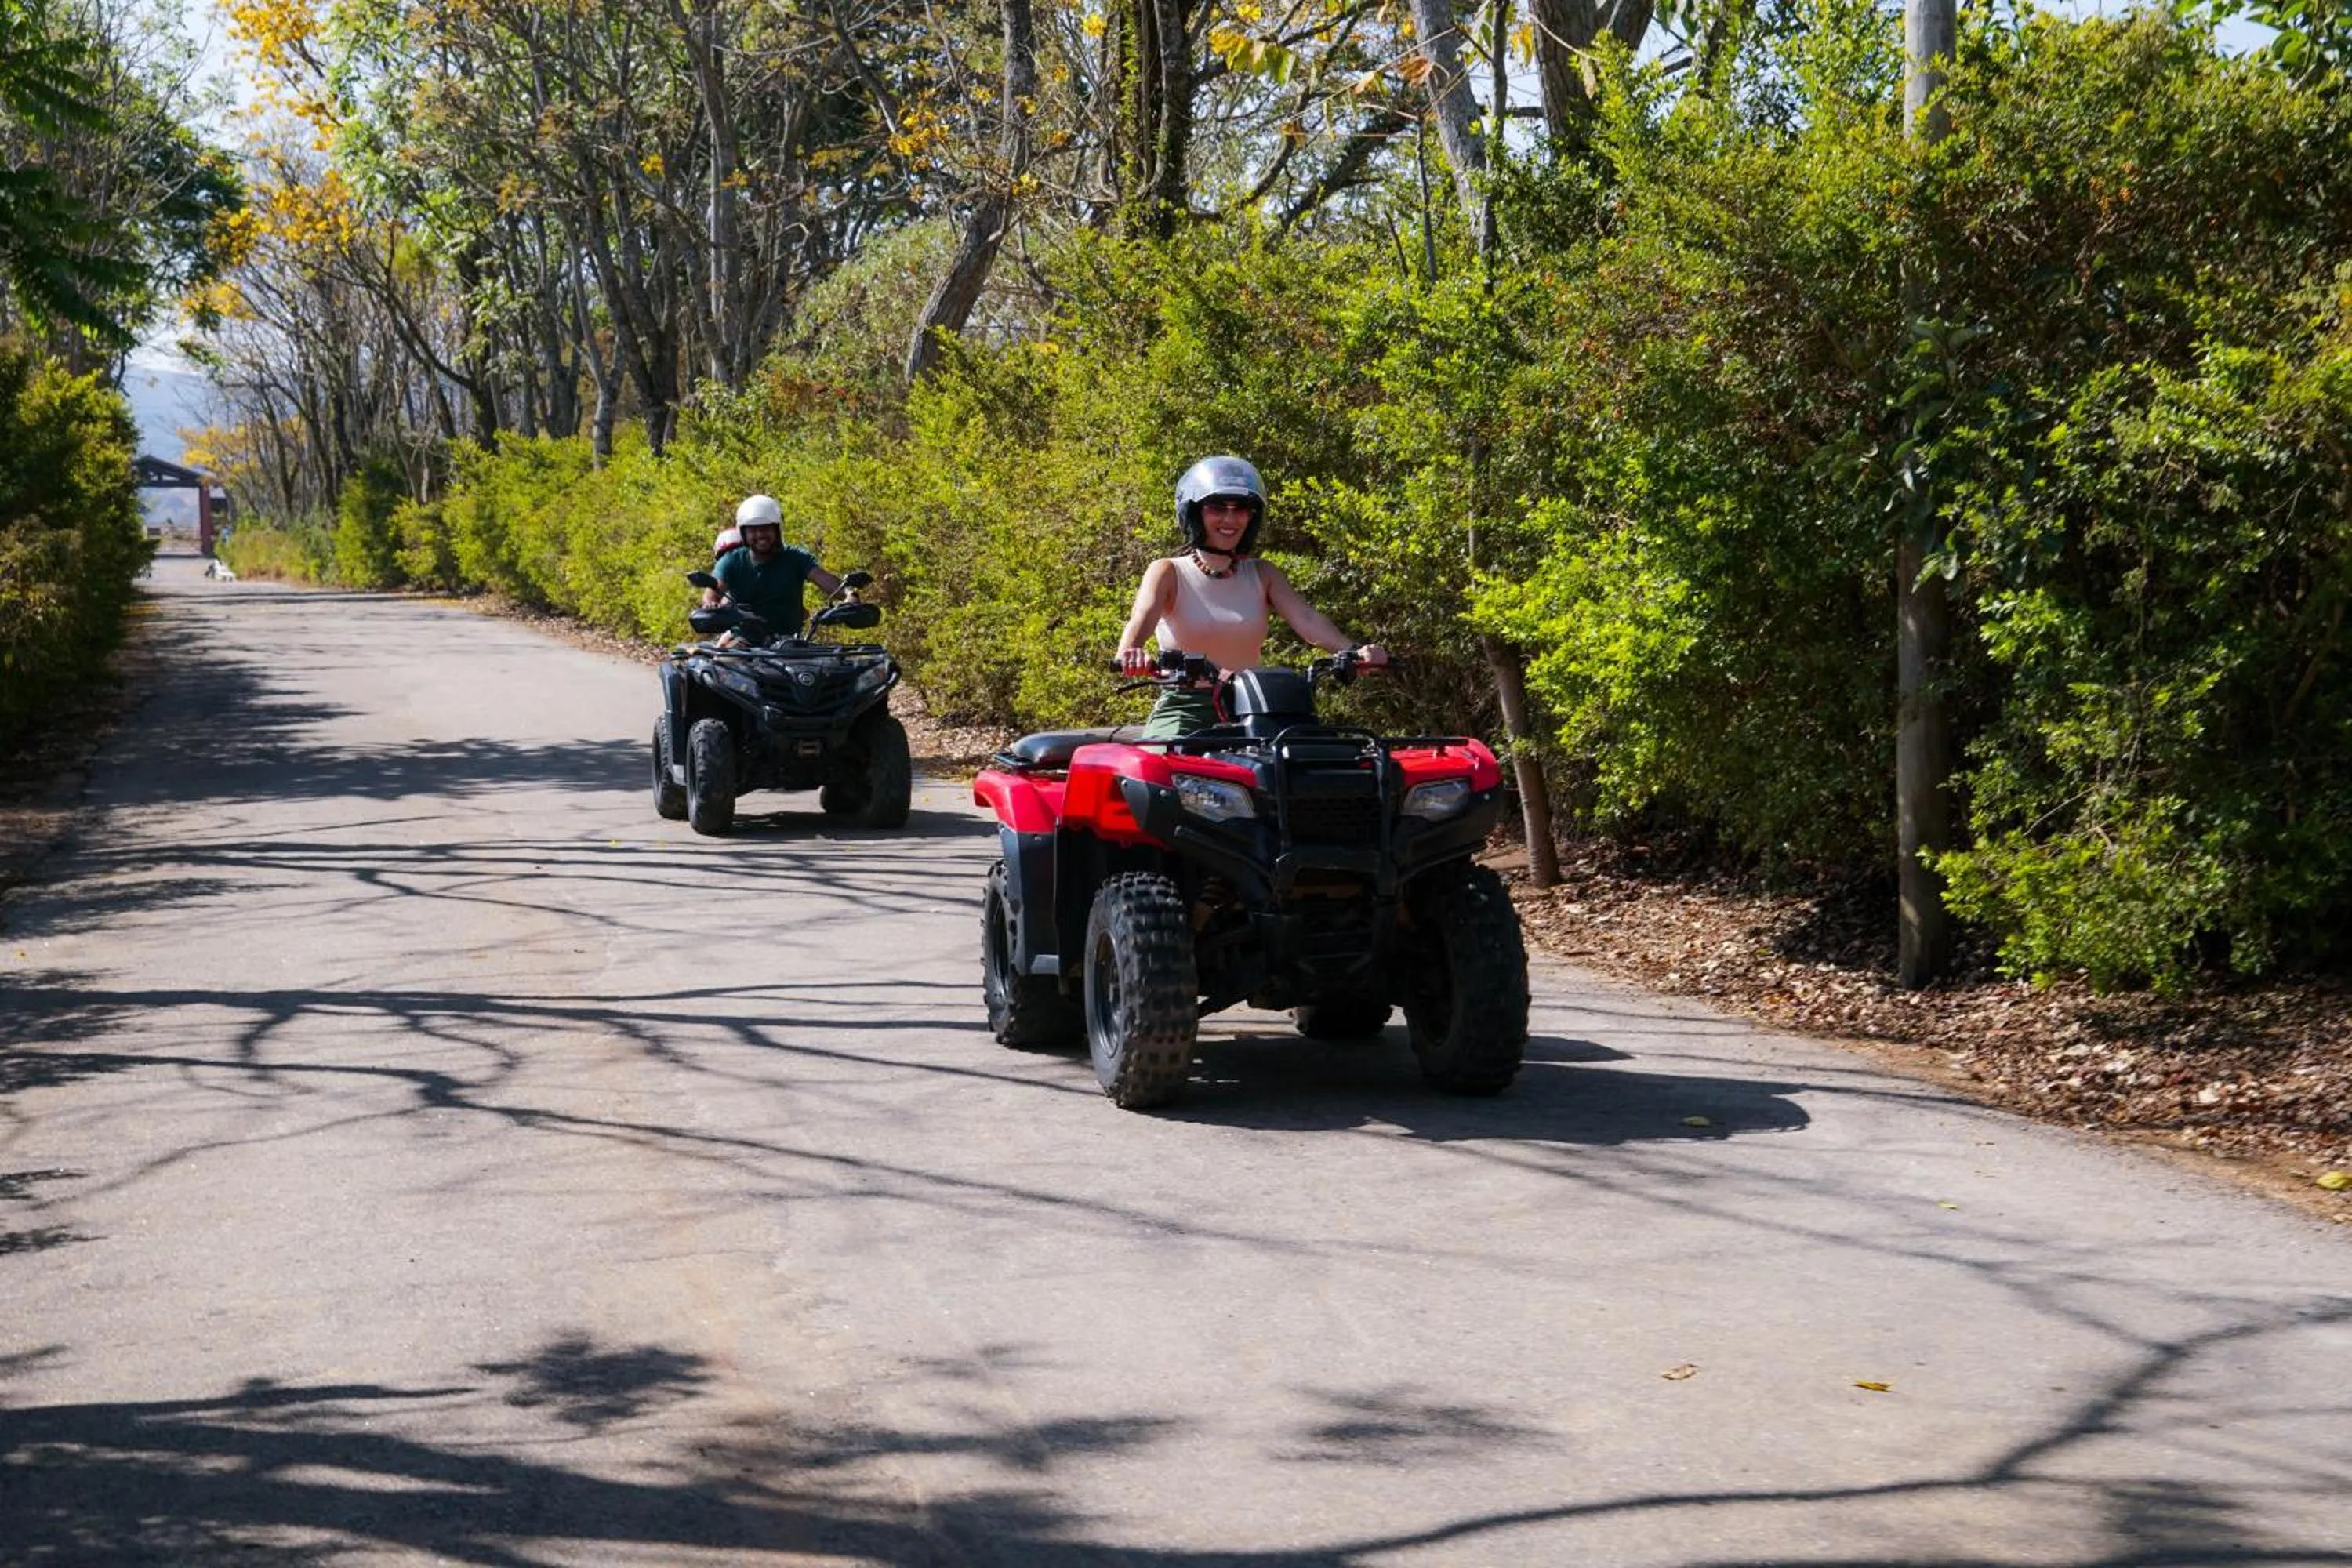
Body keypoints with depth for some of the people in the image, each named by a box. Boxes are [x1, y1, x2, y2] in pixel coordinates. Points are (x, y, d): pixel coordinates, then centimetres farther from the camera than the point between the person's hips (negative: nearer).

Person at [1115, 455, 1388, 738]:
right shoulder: (1168, 572, 5)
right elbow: (1143, 615, -15)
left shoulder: (1262, 575, 14)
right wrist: (1130, 651, -40)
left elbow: (1306, 618, -2)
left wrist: (1351, 651, -24)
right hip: (1183, 710, -3)